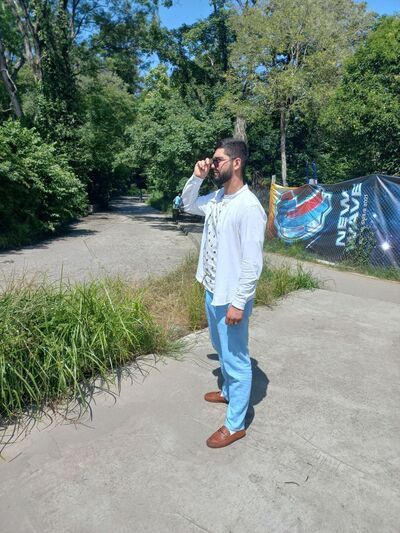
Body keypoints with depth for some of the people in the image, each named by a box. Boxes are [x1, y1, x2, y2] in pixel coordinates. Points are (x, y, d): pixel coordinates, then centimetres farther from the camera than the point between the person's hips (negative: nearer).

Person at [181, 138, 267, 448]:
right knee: (222, 349, 26)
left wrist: (238, 303, -22)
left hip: (231, 297, -9)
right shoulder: (217, 197, 5)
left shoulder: (249, 207, -22)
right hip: (212, 291, 9)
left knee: (236, 358, 6)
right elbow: (188, 205, 23)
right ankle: (229, 391, 50)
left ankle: (235, 425, 24)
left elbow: (253, 263, -23)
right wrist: (196, 177, 6)